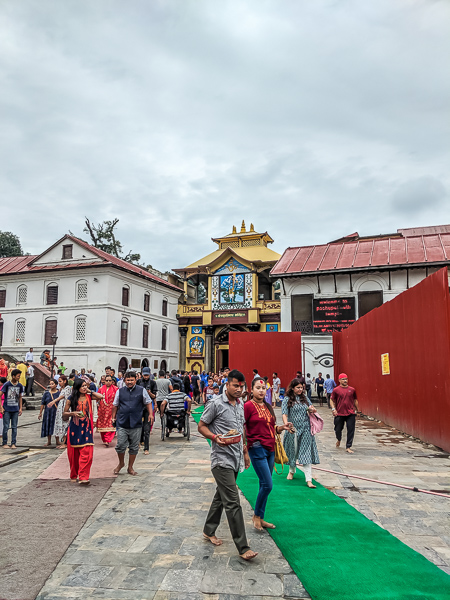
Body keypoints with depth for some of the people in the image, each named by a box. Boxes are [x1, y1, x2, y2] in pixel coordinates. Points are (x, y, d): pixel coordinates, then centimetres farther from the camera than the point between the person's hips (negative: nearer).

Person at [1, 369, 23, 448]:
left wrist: (20, 408, 10)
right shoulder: (7, 384, -9)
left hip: (15, 410, 3)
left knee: (14, 427, 6)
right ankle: (5, 443, 15)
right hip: (7, 410, -3)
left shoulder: (20, 385, 3)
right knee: (6, 427, 2)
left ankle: (13, 443, 13)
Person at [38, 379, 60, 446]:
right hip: (48, 412, 1)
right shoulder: (46, 393, 3)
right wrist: (40, 413, 5)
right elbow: (42, 403, 6)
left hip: (56, 412, -1)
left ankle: (57, 441, 16)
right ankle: (49, 441, 19)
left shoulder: (59, 393, 0)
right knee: (48, 426, 5)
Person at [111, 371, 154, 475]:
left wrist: (150, 414, 1)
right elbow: (115, 405, 16)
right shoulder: (120, 391, 8)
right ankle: (121, 463, 24)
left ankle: (130, 467, 24)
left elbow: (148, 402, 11)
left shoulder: (142, 391, 5)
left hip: (136, 424, 0)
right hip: (122, 424, 0)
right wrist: (113, 417, 15)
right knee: (120, 445, -4)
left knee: (134, 447, 7)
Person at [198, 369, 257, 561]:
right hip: (222, 459, -8)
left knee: (221, 496, 19)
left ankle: (209, 531, 36)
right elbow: (201, 426, -8)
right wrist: (215, 438, -24)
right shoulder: (216, 404, -13)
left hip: (236, 459, 8)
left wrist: (245, 451, 20)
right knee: (232, 502, -6)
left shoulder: (240, 404, 10)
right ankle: (243, 548, 1)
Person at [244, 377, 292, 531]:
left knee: (265, 485, 12)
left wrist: (283, 427, 1)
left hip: (270, 449, 7)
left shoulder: (268, 406, 11)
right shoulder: (248, 406, -11)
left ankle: (261, 519, 25)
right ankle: (256, 516, 13)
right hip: (257, 448, -7)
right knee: (267, 485, -8)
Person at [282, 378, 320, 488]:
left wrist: (312, 410, -9)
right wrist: (286, 423, -32)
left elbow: (312, 410, 15)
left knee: (306, 453, -2)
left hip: (305, 429, 2)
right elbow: (284, 414, -13)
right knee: (293, 450, 13)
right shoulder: (287, 399, -5)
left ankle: (309, 479, -2)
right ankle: (291, 471, 40)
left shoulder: (305, 398, 7)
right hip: (293, 429, -2)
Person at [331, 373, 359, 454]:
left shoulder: (352, 390, 5)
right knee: (338, 429, 10)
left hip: (351, 414, 1)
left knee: (351, 431, -1)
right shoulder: (336, 390, -2)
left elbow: (355, 400, 16)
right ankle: (339, 440, 43)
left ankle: (348, 447, 10)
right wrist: (333, 409, -7)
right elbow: (331, 400, 5)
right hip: (339, 414, -1)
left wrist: (357, 410, 14)